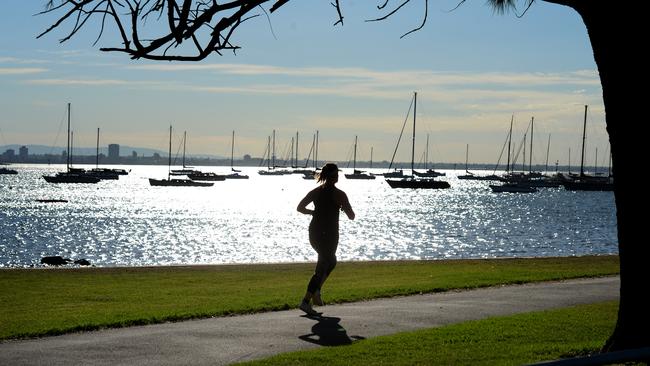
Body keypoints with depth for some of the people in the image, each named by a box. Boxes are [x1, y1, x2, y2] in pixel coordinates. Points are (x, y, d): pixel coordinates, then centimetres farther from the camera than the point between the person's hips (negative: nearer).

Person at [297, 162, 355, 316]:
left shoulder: (316, 191, 3)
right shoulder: (339, 194, -10)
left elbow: (300, 208, 3)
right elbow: (351, 216, -7)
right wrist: (343, 208, 13)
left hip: (314, 233, 6)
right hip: (329, 235, -6)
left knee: (330, 261, 27)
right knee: (322, 268, 1)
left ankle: (316, 290, 14)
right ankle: (306, 301, -7)